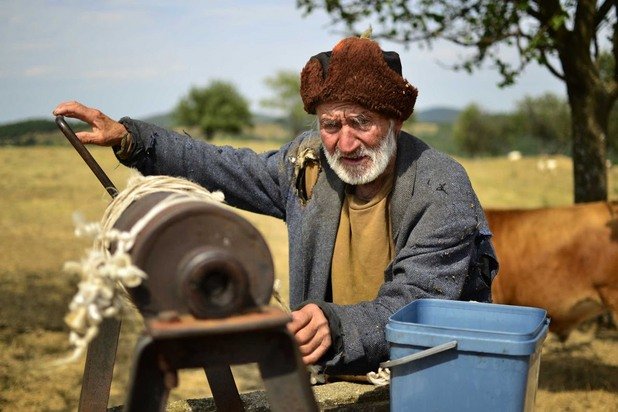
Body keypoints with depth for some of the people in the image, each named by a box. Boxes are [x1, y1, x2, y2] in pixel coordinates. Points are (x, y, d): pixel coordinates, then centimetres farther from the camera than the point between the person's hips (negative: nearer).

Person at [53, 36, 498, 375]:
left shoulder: (444, 191, -16)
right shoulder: (309, 162, 0)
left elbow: (412, 307, -25)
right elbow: (226, 168, 14)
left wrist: (336, 326, -45)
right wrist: (128, 138, 7)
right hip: (329, 376, 4)